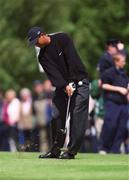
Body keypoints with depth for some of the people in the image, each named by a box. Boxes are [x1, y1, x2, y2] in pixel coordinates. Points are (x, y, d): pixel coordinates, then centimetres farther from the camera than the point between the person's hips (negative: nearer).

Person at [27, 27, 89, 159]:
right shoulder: (43, 56, 1)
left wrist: (72, 82, -22)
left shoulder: (62, 39, -9)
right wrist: (65, 86, -28)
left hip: (79, 80, -5)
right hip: (62, 84, 5)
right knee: (57, 115, 0)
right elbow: (53, 73, -12)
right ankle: (56, 150, 8)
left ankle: (72, 150, -11)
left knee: (77, 115, -10)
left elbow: (72, 59, -16)